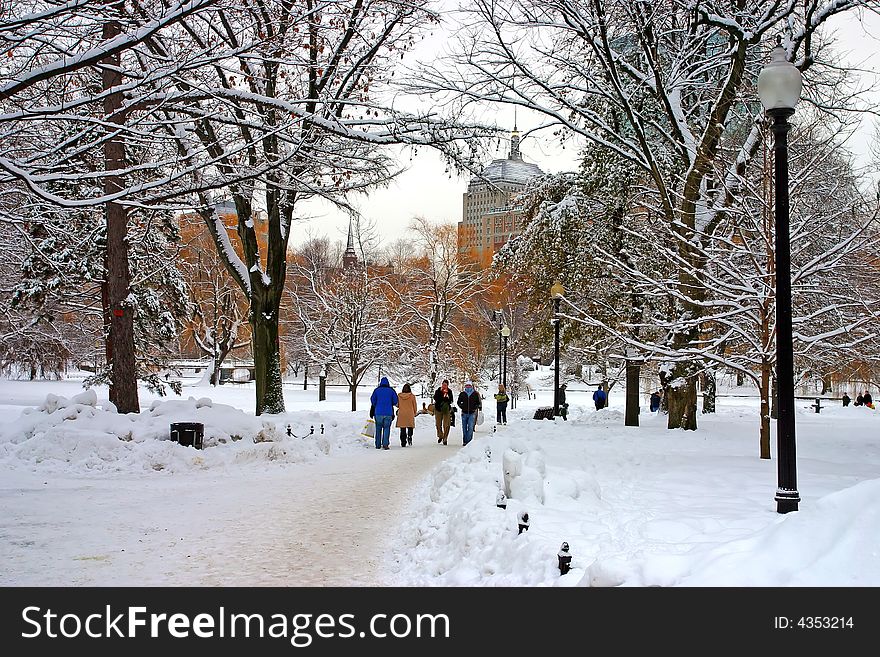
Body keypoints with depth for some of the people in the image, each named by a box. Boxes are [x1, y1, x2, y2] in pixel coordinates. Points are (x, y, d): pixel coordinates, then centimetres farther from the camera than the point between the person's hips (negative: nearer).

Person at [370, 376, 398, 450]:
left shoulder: (377, 390, 2)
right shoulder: (391, 390, 2)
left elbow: (372, 400, 1)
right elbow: (395, 402, 3)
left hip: (378, 413, 1)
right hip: (388, 413, -1)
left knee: (378, 429, 10)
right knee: (386, 429, 2)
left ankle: (378, 445, 10)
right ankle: (385, 444, -10)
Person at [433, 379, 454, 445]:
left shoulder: (449, 392, 2)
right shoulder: (438, 391, 1)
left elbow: (451, 401, -1)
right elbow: (435, 398, -13)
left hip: (446, 409, -1)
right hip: (438, 409, 1)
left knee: (446, 425, -6)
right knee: (438, 424, 9)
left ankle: (445, 438, 2)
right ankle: (440, 436, 29)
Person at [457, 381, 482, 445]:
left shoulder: (475, 394, 2)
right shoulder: (462, 394, 5)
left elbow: (479, 402, 9)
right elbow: (458, 402, 15)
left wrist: (475, 407, -6)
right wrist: (461, 406, -1)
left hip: (472, 413, -2)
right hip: (464, 413, 2)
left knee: (470, 427, -12)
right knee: (464, 428, 7)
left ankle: (468, 440, -9)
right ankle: (464, 441, 16)